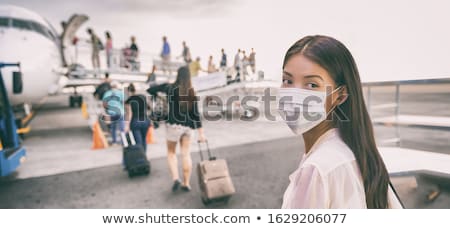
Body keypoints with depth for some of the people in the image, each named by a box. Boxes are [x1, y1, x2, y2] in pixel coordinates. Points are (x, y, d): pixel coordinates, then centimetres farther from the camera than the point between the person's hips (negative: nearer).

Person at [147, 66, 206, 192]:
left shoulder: (171, 88, -8)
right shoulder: (192, 92, -1)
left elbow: (150, 90, -2)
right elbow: (196, 113, -3)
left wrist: (165, 84, 12)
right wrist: (201, 132, -1)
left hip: (174, 125, -3)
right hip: (187, 126, 3)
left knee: (171, 152, 15)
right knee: (186, 154, 10)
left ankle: (176, 178, 0)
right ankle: (186, 183, 16)